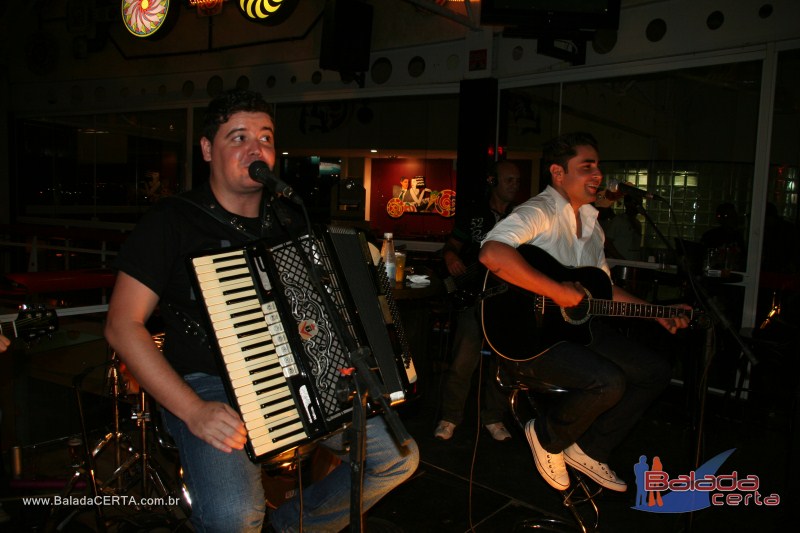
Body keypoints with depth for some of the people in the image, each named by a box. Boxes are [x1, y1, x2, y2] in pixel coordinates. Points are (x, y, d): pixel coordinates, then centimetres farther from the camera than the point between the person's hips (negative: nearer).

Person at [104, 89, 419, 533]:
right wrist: (192, 410, -22)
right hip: (210, 385, -5)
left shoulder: (289, 219, 9)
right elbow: (122, 325, -12)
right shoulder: (172, 220, -8)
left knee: (400, 456, 1)